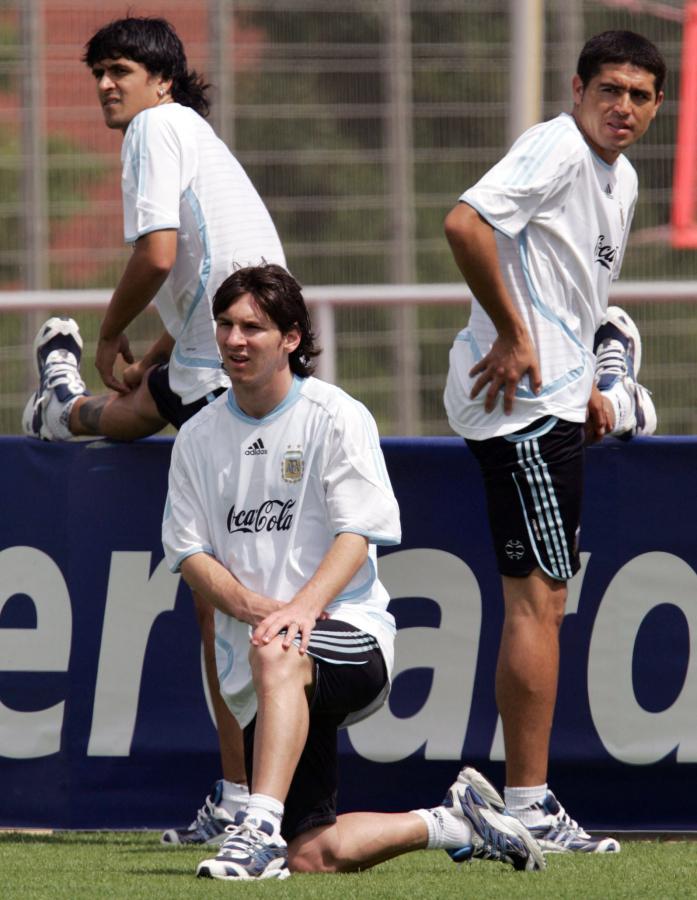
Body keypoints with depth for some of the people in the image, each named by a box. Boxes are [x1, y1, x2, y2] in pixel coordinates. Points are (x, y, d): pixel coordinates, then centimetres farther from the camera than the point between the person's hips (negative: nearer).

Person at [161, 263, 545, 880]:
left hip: (350, 632, -4)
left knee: (277, 656, -43)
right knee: (315, 856, -8)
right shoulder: (199, 439, 12)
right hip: (253, 672, 5)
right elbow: (190, 553, 6)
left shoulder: (337, 417, -1)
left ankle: (260, 829, -49)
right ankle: (456, 823, 16)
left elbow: (357, 535, -9)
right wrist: (254, 606, -14)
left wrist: (301, 607, -27)